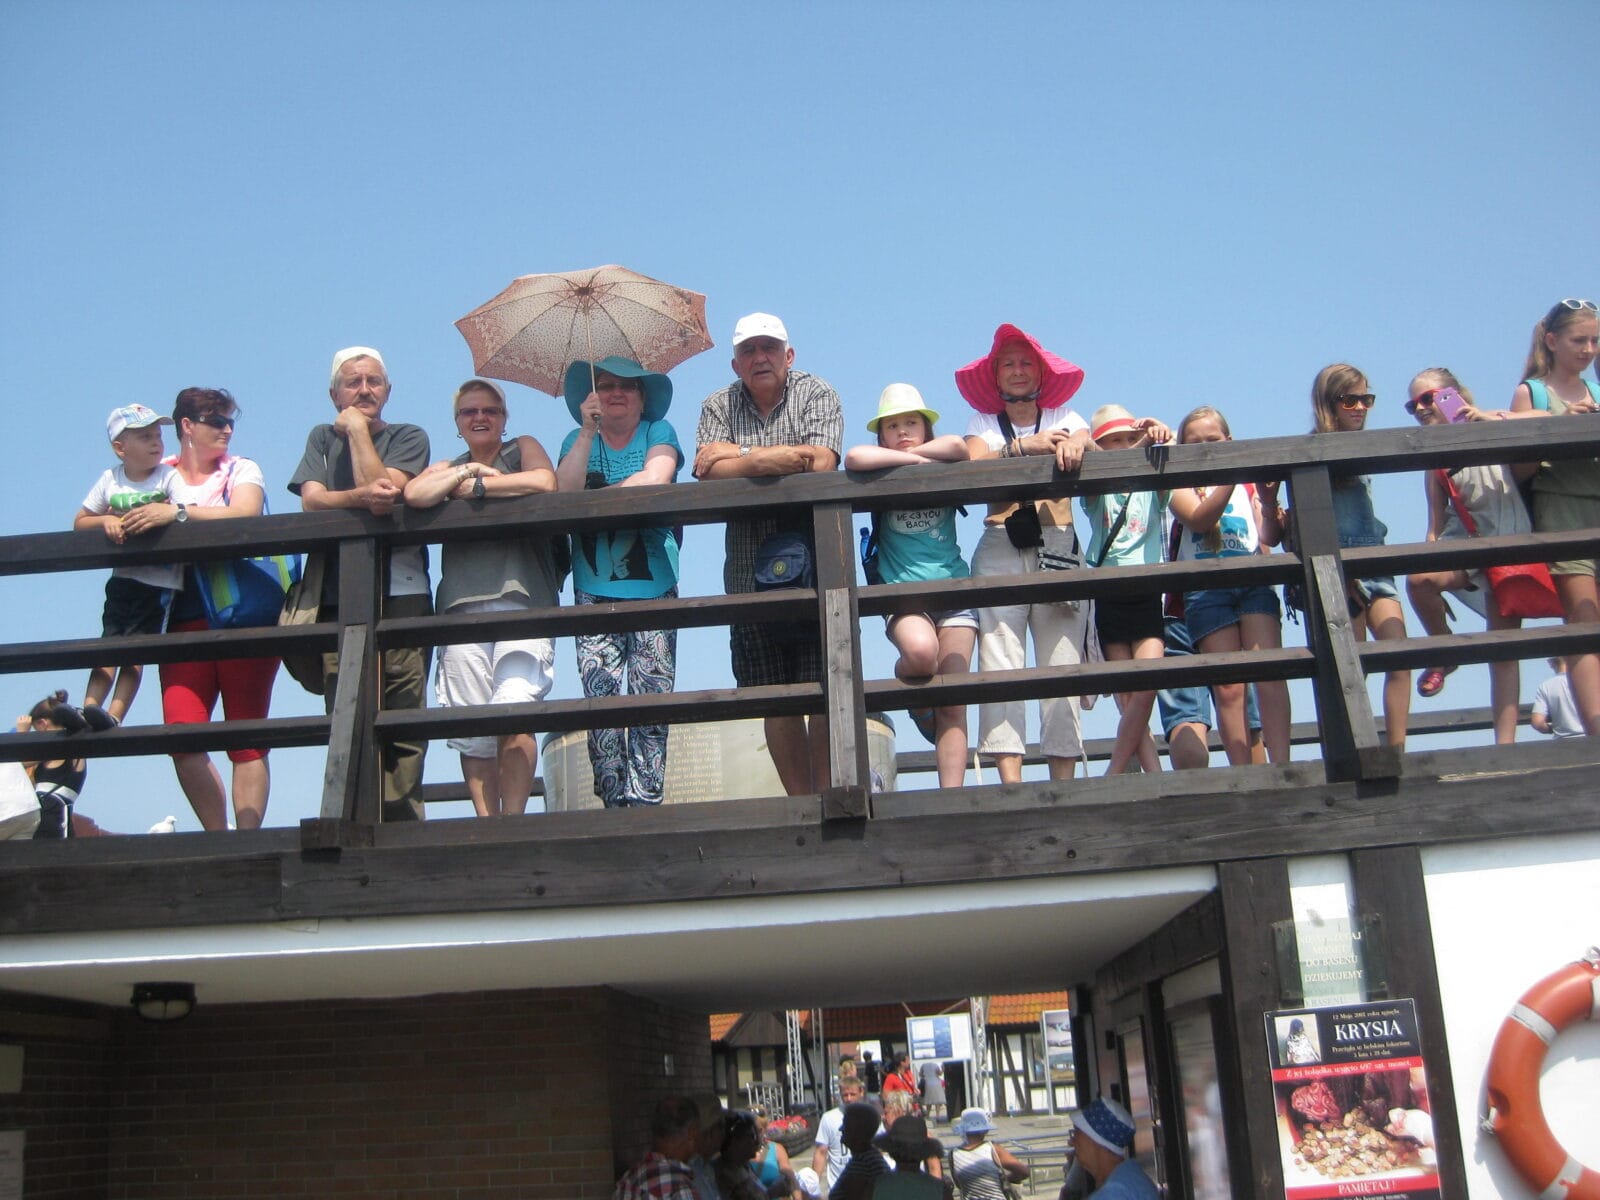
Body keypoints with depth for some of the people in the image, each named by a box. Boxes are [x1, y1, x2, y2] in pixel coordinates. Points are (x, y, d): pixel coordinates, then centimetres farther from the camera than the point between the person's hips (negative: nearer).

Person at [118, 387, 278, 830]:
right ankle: (218, 837, 0)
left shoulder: (242, 470, 11)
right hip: (185, 621, 2)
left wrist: (178, 512, -21)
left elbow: (245, 514, -11)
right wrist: (114, 523, -8)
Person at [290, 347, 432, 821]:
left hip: (400, 595, -2)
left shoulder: (408, 437, 14)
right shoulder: (322, 438, 22)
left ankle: (400, 818, -7)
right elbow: (312, 500, 4)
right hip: (338, 600, 2)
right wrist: (361, 496, -15)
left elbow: (385, 489, -6)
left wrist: (357, 428, 4)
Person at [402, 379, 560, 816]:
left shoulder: (523, 448, 16)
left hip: (522, 601, -3)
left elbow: (544, 482, -7)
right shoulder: (447, 467, 25)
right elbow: (414, 494, 3)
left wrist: (477, 486, 1)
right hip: (462, 606, 4)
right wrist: (466, 470, 4)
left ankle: (512, 820, -16)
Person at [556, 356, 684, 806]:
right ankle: (612, 799, -3)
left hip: (652, 587, -1)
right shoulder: (578, 441, 15)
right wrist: (587, 432, -10)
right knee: (598, 693, -8)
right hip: (594, 590, 1)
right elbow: (564, 492, -4)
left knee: (652, 694, -7)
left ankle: (644, 798, -4)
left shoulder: (658, 432, 9)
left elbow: (655, 479, -11)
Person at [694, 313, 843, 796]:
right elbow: (707, 474, -5)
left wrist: (737, 455, -8)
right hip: (751, 574, 3)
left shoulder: (816, 394, 4)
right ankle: (800, 802, 14)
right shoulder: (718, 406, 11)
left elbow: (821, 464, -13)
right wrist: (765, 460, -11)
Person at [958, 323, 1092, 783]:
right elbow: (973, 465, -4)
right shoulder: (983, 423, 18)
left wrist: (1076, 445, -26)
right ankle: (1011, 783, -16)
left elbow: (1094, 451, -4)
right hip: (1000, 550, 0)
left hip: (1057, 546, 1)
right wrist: (1023, 446, -17)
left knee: (1062, 666, -7)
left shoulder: (1064, 418, 18)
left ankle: (1064, 783, -5)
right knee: (999, 665, -13)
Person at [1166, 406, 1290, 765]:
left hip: (1253, 579, 2)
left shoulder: (1247, 484, 18)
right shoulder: (1182, 487, 11)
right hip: (1205, 586, -1)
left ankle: (1281, 765, -18)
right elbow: (1199, 518, -10)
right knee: (1228, 687, -6)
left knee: (1270, 673, -14)